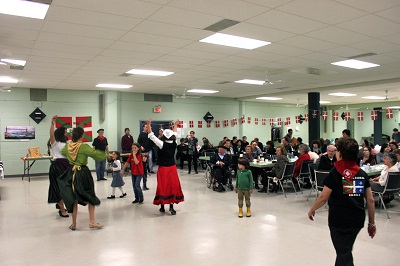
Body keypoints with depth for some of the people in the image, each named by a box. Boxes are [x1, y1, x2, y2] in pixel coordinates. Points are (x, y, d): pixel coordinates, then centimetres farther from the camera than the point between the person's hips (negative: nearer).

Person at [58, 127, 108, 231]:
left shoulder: (67, 146, 2)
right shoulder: (83, 146, -17)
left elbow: (62, 152, 24)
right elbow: (95, 153, -24)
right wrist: (105, 154, -6)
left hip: (71, 173, 5)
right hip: (83, 173, -5)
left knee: (73, 199, 14)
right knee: (91, 197, 9)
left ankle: (73, 223, 21)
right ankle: (92, 222, 8)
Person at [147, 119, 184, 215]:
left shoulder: (162, 144, -14)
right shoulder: (174, 143, -3)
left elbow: (152, 136, -10)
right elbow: (174, 134, 15)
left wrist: (149, 124, -4)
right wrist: (175, 125, 31)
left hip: (163, 168, -3)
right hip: (172, 168, 3)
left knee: (162, 186, 4)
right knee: (173, 185, 6)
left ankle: (162, 206, 13)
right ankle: (171, 206, 3)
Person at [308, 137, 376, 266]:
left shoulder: (335, 173, -11)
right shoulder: (362, 174, 1)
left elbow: (323, 197, -12)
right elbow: (370, 200, 2)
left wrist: (312, 210, 3)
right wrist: (372, 223, 11)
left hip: (338, 220, -4)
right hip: (357, 220, 5)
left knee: (343, 253, 8)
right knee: (346, 250, 22)